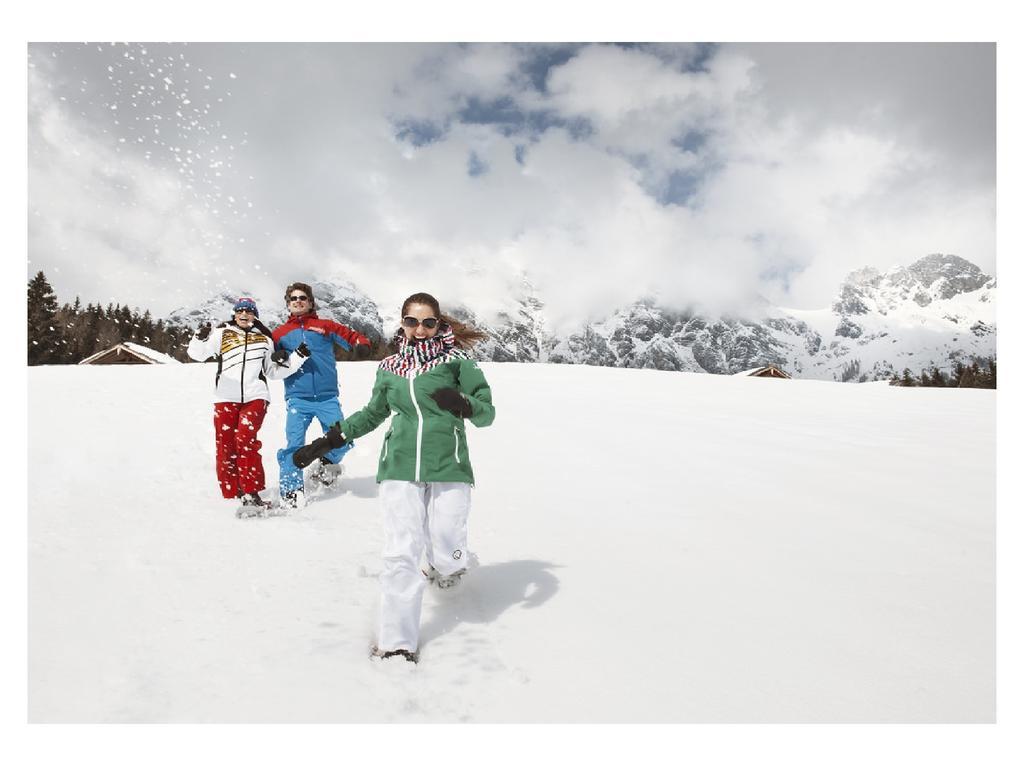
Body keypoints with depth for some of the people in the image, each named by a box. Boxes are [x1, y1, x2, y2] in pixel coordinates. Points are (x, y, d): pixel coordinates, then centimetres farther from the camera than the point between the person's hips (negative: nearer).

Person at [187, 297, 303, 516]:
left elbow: (273, 371, 24)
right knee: (225, 447, 0)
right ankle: (232, 494, 12)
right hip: (226, 398, 1)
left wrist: (297, 357, 13)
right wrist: (200, 338, -24)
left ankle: (251, 494, -18)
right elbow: (197, 354, -2)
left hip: (255, 397, -1)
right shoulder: (222, 334, 10)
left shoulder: (264, 339, 18)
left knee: (245, 440, -18)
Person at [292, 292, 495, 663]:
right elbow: (373, 413, 26)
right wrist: (326, 441, 21)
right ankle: (398, 642, 7)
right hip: (399, 469, 2)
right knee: (400, 554, -5)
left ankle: (447, 566, 38)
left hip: (448, 467, -2)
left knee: (445, 550, -1)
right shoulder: (389, 367, 13)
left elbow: (486, 413, 1)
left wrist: (463, 404, -21)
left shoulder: (456, 359, 3)